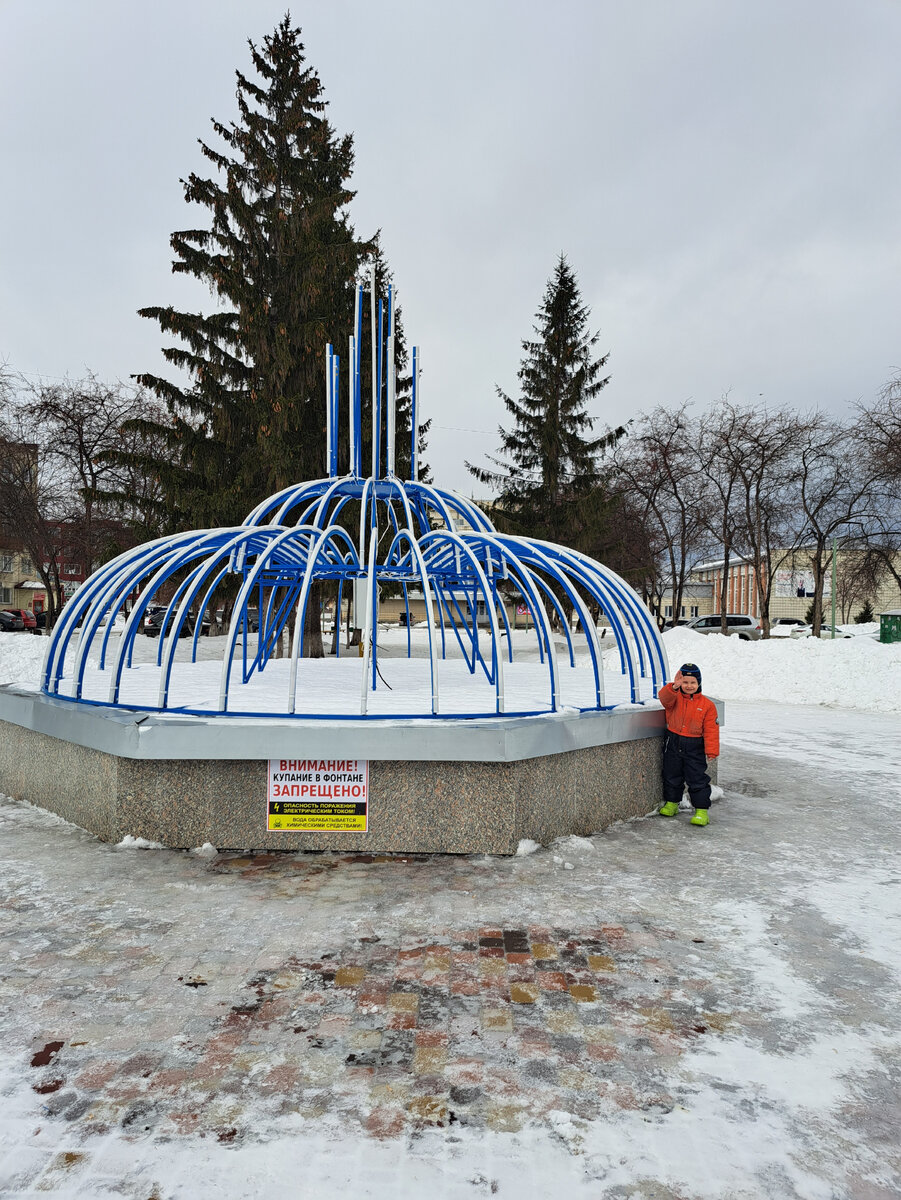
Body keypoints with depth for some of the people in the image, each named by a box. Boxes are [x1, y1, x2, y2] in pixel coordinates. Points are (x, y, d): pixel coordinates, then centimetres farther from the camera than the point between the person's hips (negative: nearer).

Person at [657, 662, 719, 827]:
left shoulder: (707, 705, -3)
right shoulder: (674, 697, -1)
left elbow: (711, 729, -4)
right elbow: (664, 697, -26)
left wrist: (711, 751, -10)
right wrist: (674, 686, -45)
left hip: (695, 747, -2)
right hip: (673, 744, 2)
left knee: (697, 779, -1)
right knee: (671, 776, 14)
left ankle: (702, 810, 9)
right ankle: (671, 803, 32)